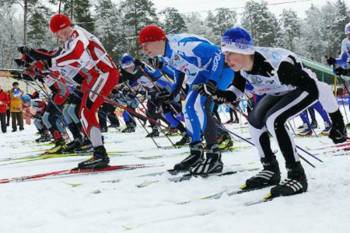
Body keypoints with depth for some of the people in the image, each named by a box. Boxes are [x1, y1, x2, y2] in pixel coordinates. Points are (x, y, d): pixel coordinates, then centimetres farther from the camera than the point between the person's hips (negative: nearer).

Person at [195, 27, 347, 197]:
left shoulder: (275, 65, -39)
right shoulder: (241, 68, -16)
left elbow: (320, 88, -33)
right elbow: (235, 91, 4)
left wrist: (338, 122, -28)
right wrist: (216, 94, -20)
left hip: (306, 88, -8)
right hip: (282, 91, 8)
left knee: (273, 119, -26)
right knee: (255, 119, 2)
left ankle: (297, 176, -17)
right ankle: (270, 171, 16)